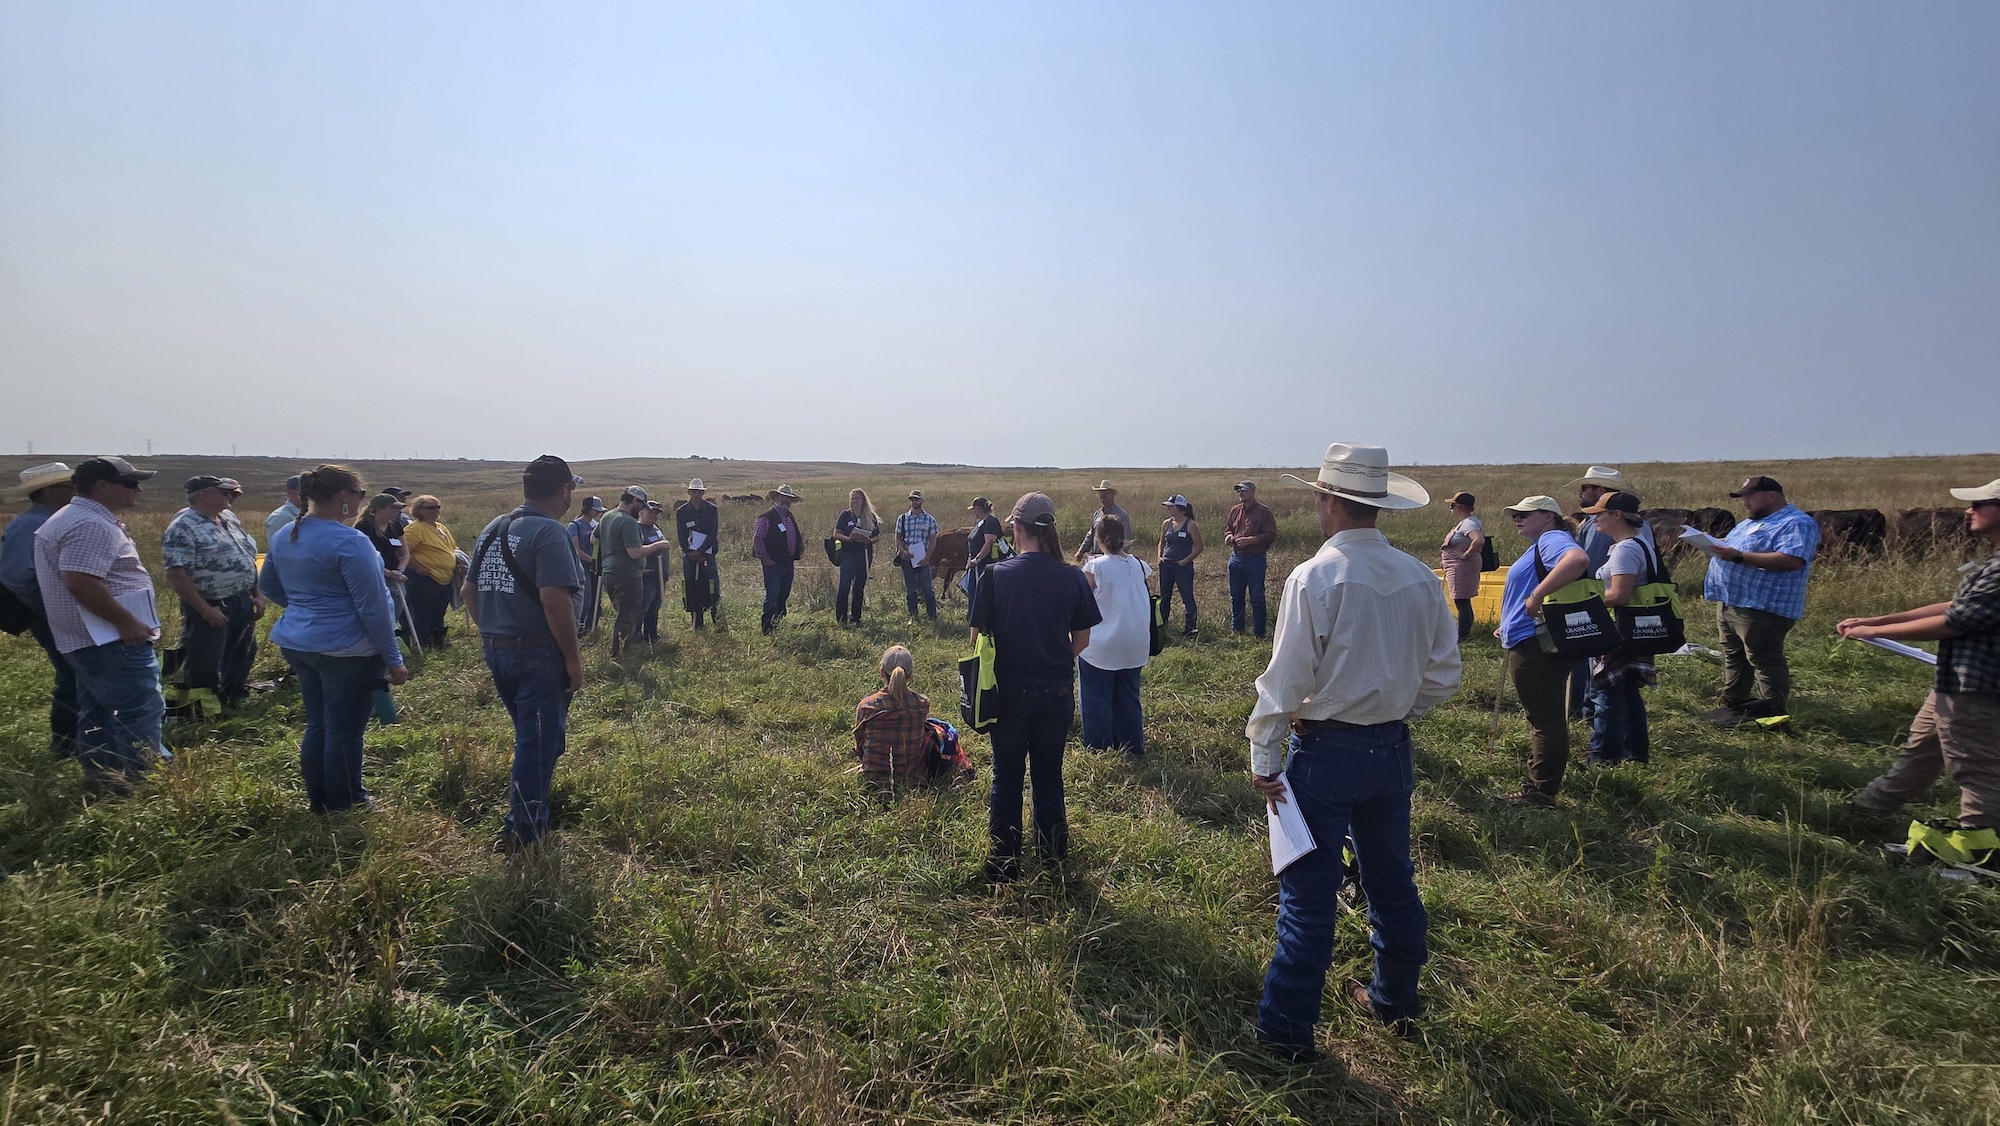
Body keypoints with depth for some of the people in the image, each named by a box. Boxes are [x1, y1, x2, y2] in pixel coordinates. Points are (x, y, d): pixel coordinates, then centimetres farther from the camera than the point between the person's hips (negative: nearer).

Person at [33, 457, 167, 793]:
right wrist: (127, 622, -24)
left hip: (90, 638, 11)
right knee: (141, 711, -8)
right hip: (111, 639, -11)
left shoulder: (74, 517, 16)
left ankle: (99, 779, 25)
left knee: (98, 711, 17)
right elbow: (81, 582, -29)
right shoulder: (92, 525, -20)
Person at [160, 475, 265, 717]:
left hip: (243, 604, 8)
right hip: (212, 608, -8)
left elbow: (248, 559, 18)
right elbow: (176, 574, -20)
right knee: (203, 665, 2)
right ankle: (205, 715, 12)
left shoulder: (230, 519, 11)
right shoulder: (183, 528, -15)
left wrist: (257, 596, 12)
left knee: (242, 657, 19)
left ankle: (233, 702, 35)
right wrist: (205, 609, -22)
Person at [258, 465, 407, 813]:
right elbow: (373, 608, -19)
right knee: (344, 731, 4)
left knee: (316, 725, 18)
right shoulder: (350, 542, -19)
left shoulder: (285, 536, 7)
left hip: (296, 642, 9)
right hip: (346, 650, -9)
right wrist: (394, 660, -14)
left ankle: (317, 802, 30)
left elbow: (268, 585, 23)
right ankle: (344, 808, 16)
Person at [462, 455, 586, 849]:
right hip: (538, 654, -8)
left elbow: (470, 590, 16)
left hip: (496, 650, 8)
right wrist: (573, 657, -18)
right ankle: (524, 829, 12)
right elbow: (554, 600, -25)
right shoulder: (549, 532, -16)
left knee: (530, 732, 23)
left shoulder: (492, 530, 11)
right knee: (540, 739, 4)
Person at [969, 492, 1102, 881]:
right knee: (1049, 776, 17)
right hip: (1057, 692, 2)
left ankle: (1003, 866, 21)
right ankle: (1053, 858, 31)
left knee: (1006, 778, 13)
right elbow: (1081, 641, 0)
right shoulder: (1072, 578, -7)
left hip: (1009, 691, -1)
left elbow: (978, 637, -9)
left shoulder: (995, 575, -13)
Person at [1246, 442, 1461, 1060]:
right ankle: (1396, 999, 41)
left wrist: (1264, 759, -10)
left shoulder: (1312, 578, -18)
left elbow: (1286, 679, -17)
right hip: (1392, 749, 6)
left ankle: (1286, 1029, 16)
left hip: (1325, 751, -6)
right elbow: (1443, 674, 5)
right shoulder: (1419, 577, -2)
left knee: (1309, 893, 4)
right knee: (1391, 878, 21)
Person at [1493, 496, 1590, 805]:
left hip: (1537, 647, -12)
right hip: (1531, 644, 12)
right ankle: (1541, 782, 32)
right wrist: (1509, 628, 20)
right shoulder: (1540, 546, 20)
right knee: (1544, 716, 20)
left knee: (1545, 718, -3)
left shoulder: (1552, 539, -14)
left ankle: (1542, 792, 4)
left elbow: (1578, 560, -38)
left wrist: (1537, 595, -34)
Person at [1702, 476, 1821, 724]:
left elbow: (1791, 560, -26)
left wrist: (1739, 556, -26)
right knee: (1734, 658, 17)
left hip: (1762, 608, -10)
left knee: (1765, 661, -3)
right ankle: (1733, 704, 27)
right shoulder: (1753, 522, 19)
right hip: (1730, 603, 10)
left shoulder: (1796, 524, -12)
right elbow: (1735, 547, 29)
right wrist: (1716, 544, 7)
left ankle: (1773, 712, 6)